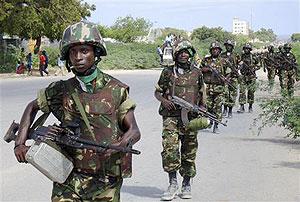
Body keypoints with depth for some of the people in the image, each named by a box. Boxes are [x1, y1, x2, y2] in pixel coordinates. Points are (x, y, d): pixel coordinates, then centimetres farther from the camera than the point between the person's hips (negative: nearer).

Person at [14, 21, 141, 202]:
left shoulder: (116, 90, -3)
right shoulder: (61, 91, 2)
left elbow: (134, 131, -2)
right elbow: (32, 107, 19)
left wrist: (120, 145, -25)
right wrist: (20, 143, 7)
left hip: (106, 182, -1)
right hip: (69, 180, 1)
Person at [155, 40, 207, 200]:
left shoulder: (197, 73, 8)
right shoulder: (168, 72, 5)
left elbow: (201, 95, 16)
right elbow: (157, 92, 11)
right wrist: (164, 100, -9)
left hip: (190, 118, 1)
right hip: (171, 116, -1)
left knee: (189, 152, 7)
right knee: (169, 148, -16)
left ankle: (186, 185, 20)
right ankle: (173, 183, -6)